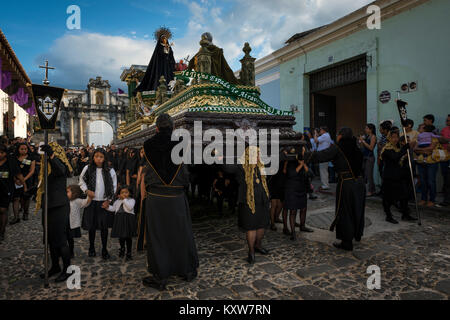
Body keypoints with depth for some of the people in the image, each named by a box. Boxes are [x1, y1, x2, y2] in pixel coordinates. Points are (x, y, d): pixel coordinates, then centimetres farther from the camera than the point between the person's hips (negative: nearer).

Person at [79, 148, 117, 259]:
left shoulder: (110, 171, -4)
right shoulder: (87, 169, -2)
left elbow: (114, 187, 2)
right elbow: (82, 182, 9)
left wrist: (109, 200, -2)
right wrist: (87, 190, -9)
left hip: (104, 202, -1)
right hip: (91, 201, 1)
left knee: (104, 227, 3)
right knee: (91, 226, 10)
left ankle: (104, 249, 18)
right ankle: (91, 248, 30)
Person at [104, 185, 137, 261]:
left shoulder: (131, 200, -4)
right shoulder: (118, 201, 14)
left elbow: (130, 207, -20)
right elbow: (113, 208, 20)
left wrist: (124, 199, -18)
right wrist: (107, 207, 2)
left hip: (128, 219, -5)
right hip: (119, 219, 5)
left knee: (128, 236, 2)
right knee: (120, 236, 14)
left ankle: (129, 253, 16)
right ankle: (122, 249, 42)